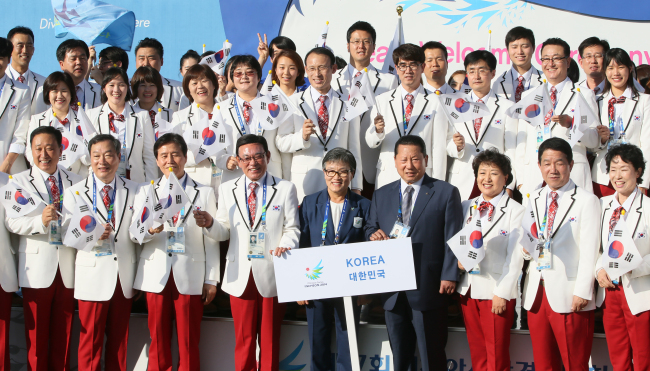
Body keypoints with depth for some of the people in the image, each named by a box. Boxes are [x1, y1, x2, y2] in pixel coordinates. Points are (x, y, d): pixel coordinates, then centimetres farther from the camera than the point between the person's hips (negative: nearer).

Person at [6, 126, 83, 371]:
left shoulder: (76, 182, 12)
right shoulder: (19, 181, 3)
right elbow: (11, 222, -9)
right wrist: (41, 221, -25)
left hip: (68, 267, 2)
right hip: (37, 267, -2)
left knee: (63, 332, 8)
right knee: (37, 332, 2)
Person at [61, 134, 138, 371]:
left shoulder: (134, 191, 9)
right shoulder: (74, 193, 3)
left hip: (124, 278, 2)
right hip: (93, 278, -2)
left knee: (119, 340, 8)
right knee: (91, 340, 0)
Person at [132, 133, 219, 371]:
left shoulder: (205, 193, 10)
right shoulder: (146, 192, 12)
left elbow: (212, 241, 5)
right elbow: (134, 234, 1)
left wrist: (211, 280, 0)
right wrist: (150, 229, -21)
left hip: (190, 277, -1)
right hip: (156, 276, 1)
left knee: (189, 341, 0)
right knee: (158, 338, 4)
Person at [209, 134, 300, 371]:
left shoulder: (285, 189, 5)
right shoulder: (227, 189, 11)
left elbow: (292, 229, 2)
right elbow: (224, 232, 8)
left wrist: (285, 245, -20)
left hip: (271, 275, -2)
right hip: (240, 276, 2)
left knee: (269, 340, 4)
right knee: (244, 339, 6)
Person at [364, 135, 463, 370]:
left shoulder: (446, 193, 1)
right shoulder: (381, 195, 14)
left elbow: (452, 238, -4)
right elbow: (370, 228, 19)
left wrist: (449, 276, -11)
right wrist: (373, 235, -5)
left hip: (428, 288, -4)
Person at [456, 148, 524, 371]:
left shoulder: (515, 211, -4)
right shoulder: (466, 208, 11)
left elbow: (515, 257, -8)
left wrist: (502, 293, -13)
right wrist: (458, 260, -6)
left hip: (496, 292, -5)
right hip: (468, 289, 5)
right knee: (476, 351, 10)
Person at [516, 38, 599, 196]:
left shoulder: (584, 95, 8)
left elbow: (594, 141, 1)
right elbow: (521, 141, 15)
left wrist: (570, 124, -17)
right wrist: (520, 180, 6)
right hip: (533, 176, 3)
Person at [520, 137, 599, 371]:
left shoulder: (587, 201, -3)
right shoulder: (533, 200, 14)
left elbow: (590, 251, -8)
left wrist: (582, 292, -14)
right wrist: (526, 248, -5)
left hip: (569, 297, -5)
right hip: (536, 294, 5)